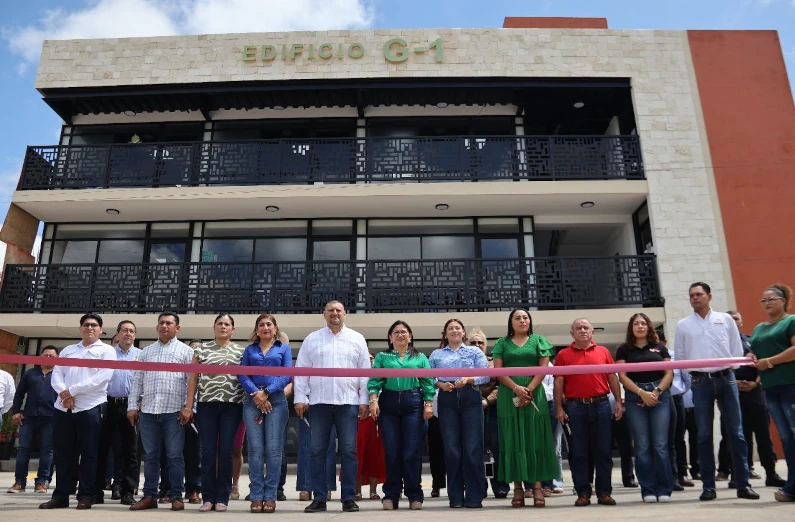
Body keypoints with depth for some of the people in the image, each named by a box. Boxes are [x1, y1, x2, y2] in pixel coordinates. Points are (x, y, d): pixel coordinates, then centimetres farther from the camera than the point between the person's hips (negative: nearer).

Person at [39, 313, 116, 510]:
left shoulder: (107, 350, 3)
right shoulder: (67, 350, 19)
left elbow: (104, 376, -10)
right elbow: (56, 375, 9)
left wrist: (73, 390, -13)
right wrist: (64, 393, -11)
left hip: (90, 408, -4)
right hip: (63, 408, 4)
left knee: (88, 454, 0)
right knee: (63, 453, 8)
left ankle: (85, 496, 7)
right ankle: (60, 495, 17)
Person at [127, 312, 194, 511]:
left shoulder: (186, 351, 4)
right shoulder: (146, 351, 17)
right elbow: (137, 380, 15)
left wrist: (188, 406, -9)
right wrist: (132, 406, 7)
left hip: (174, 411, -4)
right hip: (148, 410, 4)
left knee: (175, 456, 0)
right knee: (150, 455, 9)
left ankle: (176, 496, 8)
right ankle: (149, 496, 16)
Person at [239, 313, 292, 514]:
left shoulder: (284, 348, 12)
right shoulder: (249, 349, 16)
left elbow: (287, 375, 0)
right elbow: (242, 375, 5)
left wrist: (267, 392, -12)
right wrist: (255, 394, -12)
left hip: (276, 401, -1)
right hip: (252, 401, 1)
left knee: (273, 450, -4)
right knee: (255, 449, -2)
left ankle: (270, 496, 2)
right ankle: (256, 496, 3)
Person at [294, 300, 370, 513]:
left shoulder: (357, 339, 8)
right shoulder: (311, 339, 9)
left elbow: (365, 372, 6)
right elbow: (301, 370, 7)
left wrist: (364, 401, 0)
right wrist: (300, 398, -1)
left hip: (348, 402, -1)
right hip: (319, 402, 1)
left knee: (348, 451, 2)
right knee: (317, 451, 4)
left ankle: (348, 498, 10)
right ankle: (319, 498, 14)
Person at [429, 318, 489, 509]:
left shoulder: (475, 351, 12)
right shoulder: (436, 354, 16)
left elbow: (485, 374, 0)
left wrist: (468, 379, -15)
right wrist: (440, 384, -12)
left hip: (471, 399, -1)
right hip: (447, 401, 1)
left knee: (472, 448, -4)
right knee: (451, 449, 2)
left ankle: (474, 497, 4)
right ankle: (455, 497, 11)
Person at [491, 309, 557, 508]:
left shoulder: (539, 340, 10)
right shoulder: (501, 343, 10)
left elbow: (543, 369, 0)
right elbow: (498, 371, 1)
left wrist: (528, 390, -12)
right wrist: (516, 388, -14)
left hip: (534, 395, 0)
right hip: (509, 397, 0)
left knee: (535, 439, -1)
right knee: (513, 440, 0)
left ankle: (537, 486, 3)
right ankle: (517, 487, 5)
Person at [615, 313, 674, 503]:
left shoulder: (660, 347, 11)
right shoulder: (624, 349, 7)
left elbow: (669, 373, 5)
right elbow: (622, 376, -1)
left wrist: (657, 391, -10)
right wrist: (642, 392, -12)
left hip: (660, 397, 1)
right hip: (635, 398, -1)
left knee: (660, 444, -2)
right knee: (642, 446, 0)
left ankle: (664, 489, 6)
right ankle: (648, 490, 7)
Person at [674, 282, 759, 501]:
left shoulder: (725, 319, 7)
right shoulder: (683, 324, 6)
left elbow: (737, 350, 7)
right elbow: (679, 356, 8)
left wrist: (725, 366, -1)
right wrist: (697, 368, -2)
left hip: (726, 378, 0)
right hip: (701, 382, 0)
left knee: (736, 432, 2)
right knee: (704, 434, 3)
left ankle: (743, 484, 10)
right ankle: (708, 486, 8)